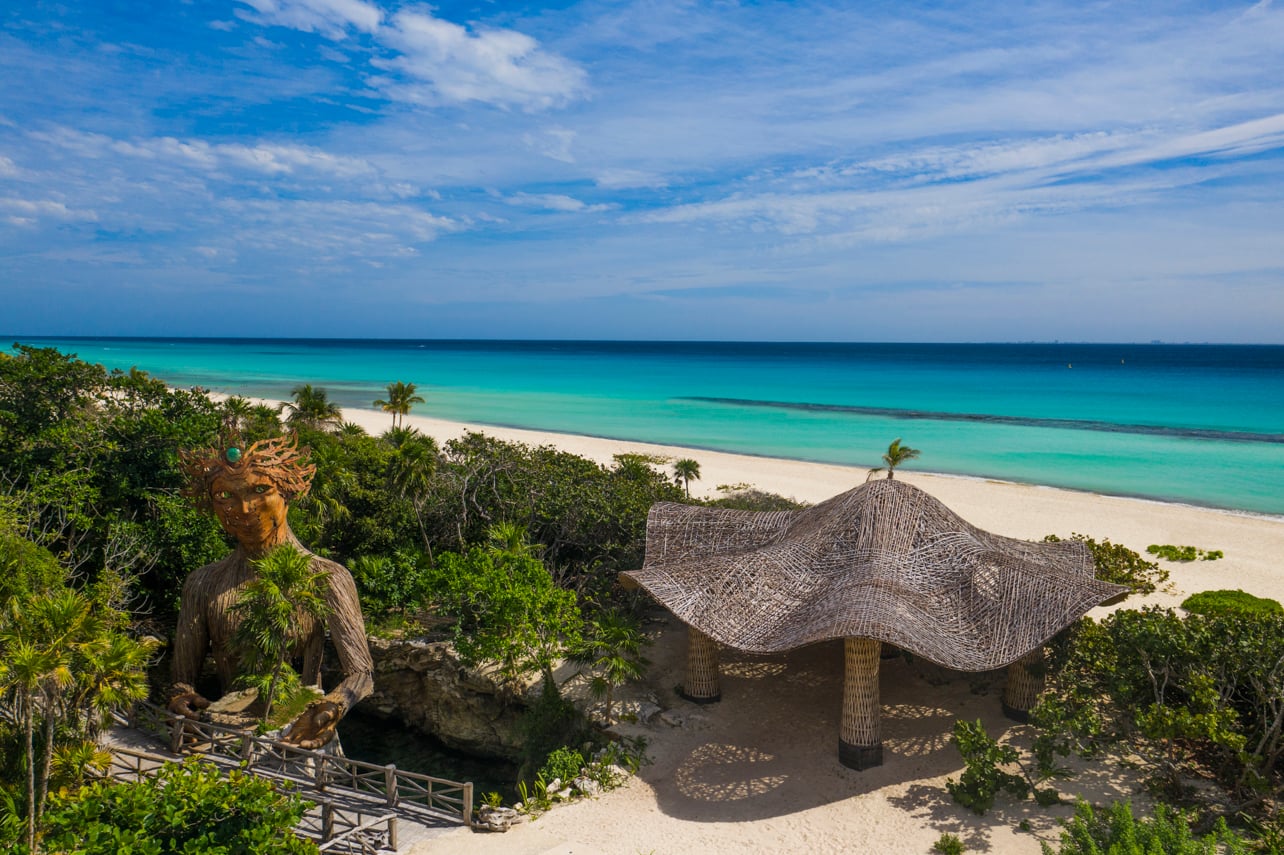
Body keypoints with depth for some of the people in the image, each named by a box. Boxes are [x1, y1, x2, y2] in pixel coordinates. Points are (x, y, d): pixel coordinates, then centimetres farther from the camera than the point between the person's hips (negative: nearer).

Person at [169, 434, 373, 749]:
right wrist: (180, 697, -9)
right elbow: (182, 677, 14)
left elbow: (361, 673, -4)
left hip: (301, 735, -2)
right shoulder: (204, 584, 11)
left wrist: (331, 707, -24)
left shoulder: (327, 579, 0)